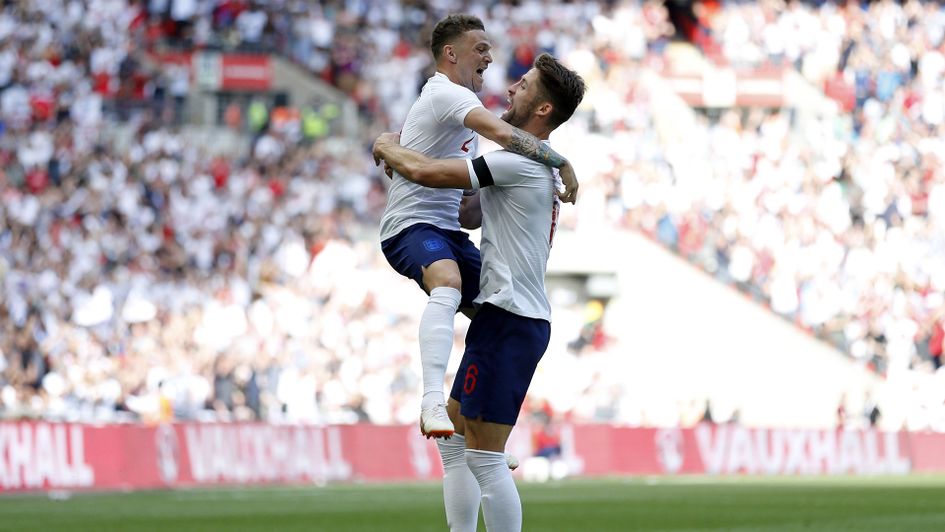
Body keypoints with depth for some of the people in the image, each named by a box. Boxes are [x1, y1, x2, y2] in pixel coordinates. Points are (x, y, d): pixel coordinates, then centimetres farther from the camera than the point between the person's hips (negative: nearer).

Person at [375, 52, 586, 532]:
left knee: (483, 456, -11)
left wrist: (389, 150, 3)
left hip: (509, 320, -11)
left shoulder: (521, 163, -14)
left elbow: (425, 172, -19)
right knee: (453, 431, 18)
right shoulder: (538, 167, 18)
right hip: (516, 317, 11)